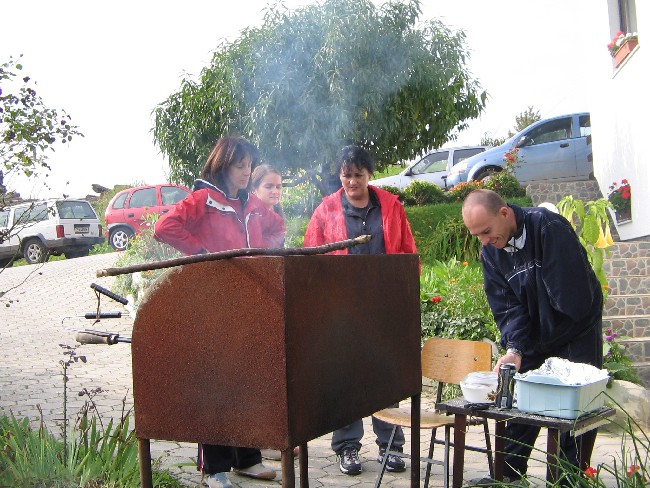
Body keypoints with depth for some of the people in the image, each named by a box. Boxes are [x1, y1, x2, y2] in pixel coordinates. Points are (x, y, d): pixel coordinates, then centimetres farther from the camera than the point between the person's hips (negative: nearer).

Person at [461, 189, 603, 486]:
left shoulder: (549, 226, -25)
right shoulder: (490, 252, -6)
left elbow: (573, 293, -26)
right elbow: (506, 305, -8)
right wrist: (513, 348, -23)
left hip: (577, 331, -5)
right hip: (532, 337, 5)